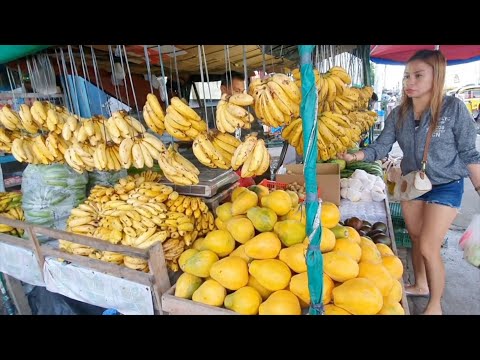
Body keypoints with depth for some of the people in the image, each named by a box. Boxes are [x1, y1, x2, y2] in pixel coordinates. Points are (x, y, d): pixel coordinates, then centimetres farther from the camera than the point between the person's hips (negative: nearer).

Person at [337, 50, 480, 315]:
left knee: (428, 248, -4)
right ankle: (420, 285, 40)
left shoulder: (453, 108, -15)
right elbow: (381, 147, -7)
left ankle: (435, 305, 20)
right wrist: (356, 156, -25)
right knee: (416, 239, 16)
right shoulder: (398, 114, -4)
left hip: (445, 187, -4)